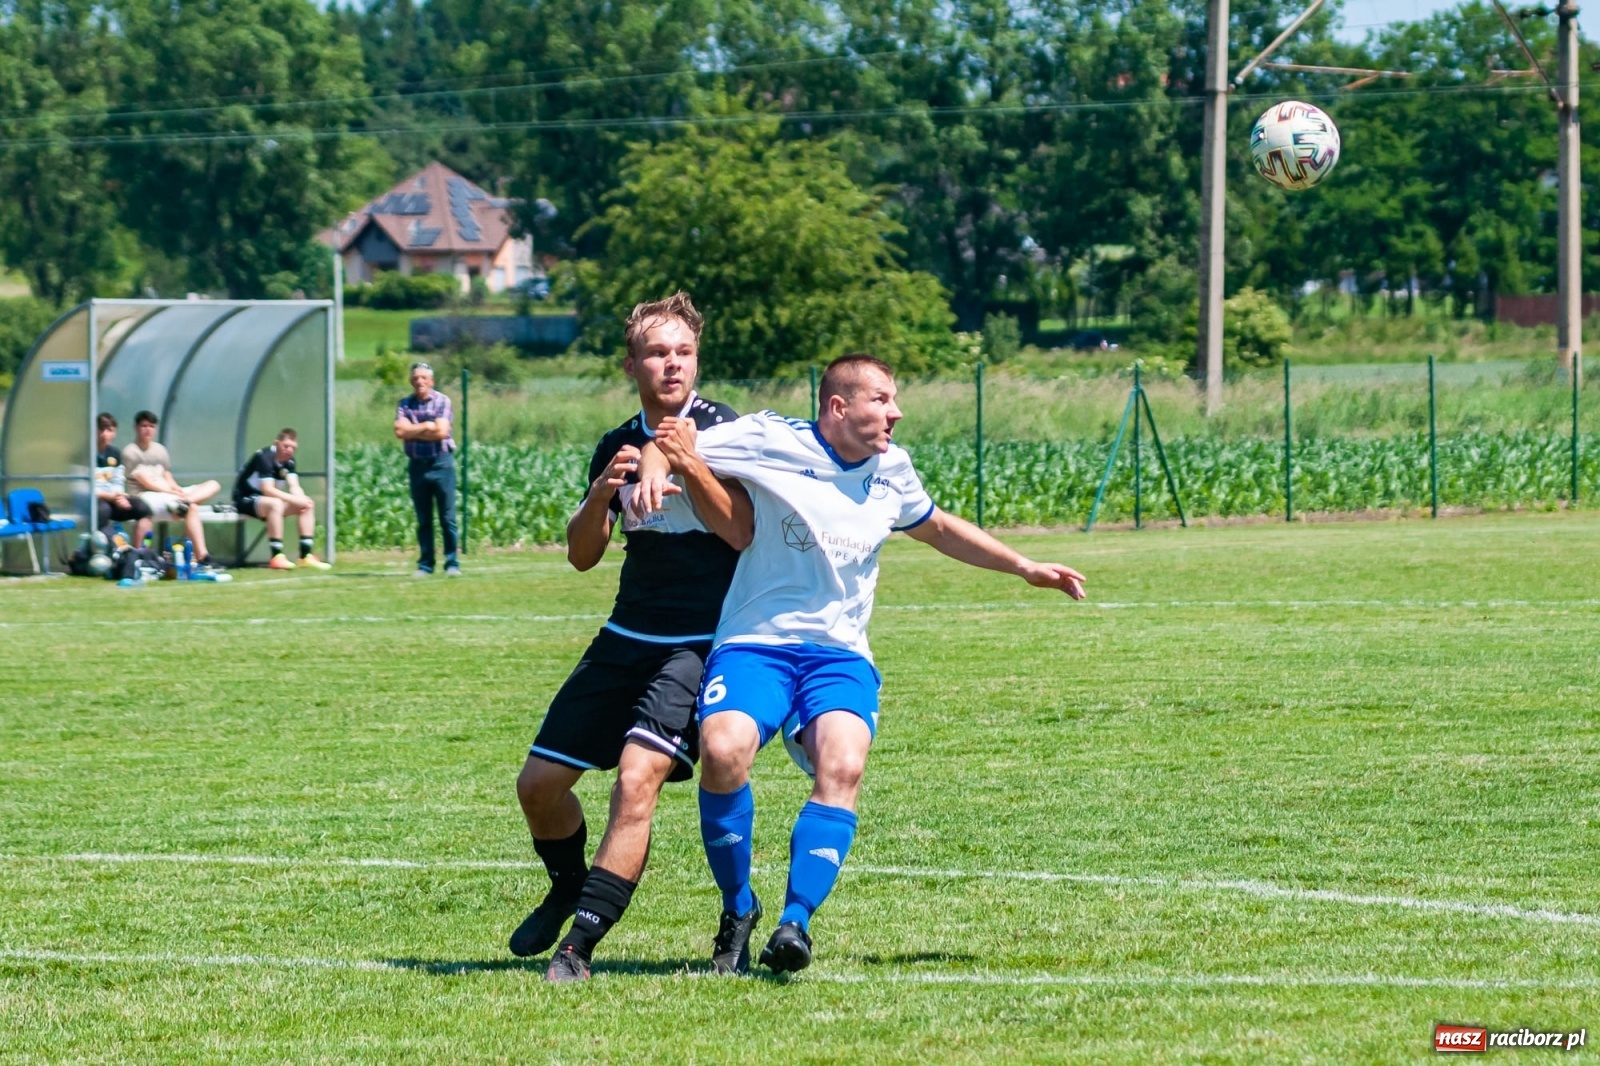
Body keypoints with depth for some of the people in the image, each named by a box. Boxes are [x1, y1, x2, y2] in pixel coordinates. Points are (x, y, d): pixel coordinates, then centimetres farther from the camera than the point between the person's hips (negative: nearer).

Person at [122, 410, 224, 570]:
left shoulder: (160, 449, 22)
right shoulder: (130, 453, -1)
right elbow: (145, 482, -8)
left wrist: (178, 491, -6)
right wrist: (174, 492, -12)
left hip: (170, 493, 8)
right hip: (149, 497, -8)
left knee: (213, 485, -4)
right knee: (192, 508, -32)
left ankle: (181, 503, -33)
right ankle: (202, 557, -43)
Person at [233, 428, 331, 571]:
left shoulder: (289, 461, 2)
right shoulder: (265, 457, -23)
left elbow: (294, 487, -3)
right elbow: (268, 490, -30)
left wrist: (303, 500, -25)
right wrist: (295, 500, -33)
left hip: (265, 498, 8)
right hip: (245, 500, -8)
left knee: (308, 505, -4)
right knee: (275, 503, -38)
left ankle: (306, 556, -10)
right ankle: (277, 557, -39)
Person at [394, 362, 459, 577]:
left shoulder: (442, 401, -1)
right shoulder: (405, 404, 8)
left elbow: (442, 432, -12)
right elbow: (400, 430, -7)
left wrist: (413, 432, -6)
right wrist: (426, 427, -9)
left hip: (441, 462, -3)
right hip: (417, 464, 3)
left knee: (447, 517, -4)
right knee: (423, 519, 7)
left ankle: (452, 564, -2)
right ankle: (425, 565, 11)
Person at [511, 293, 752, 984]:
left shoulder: (723, 429, -7)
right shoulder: (618, 446, 8)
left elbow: (740, 532, -18)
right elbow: (581, 555, 7)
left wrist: (687, 462, -28)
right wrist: (604, 491, -12)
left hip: (701, 642, -6)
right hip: (627, 637, 6)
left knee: (638, 777, -24)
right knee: (539, 783, 6)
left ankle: (580, 944, -23)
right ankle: (569, 890, 36)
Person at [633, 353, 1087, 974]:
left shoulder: (892, 470, 12)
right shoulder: (771, 441, -4)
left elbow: (939, 530, 32)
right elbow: (668, 443, -3)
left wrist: (1025, 568, 30)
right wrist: (652, 472, -27)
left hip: (839, 654, 3)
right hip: (754, 644, -3)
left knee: (842, 766, -28)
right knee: (723, 751, -30)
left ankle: (796, 922, -27)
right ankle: (738, 908, -8)